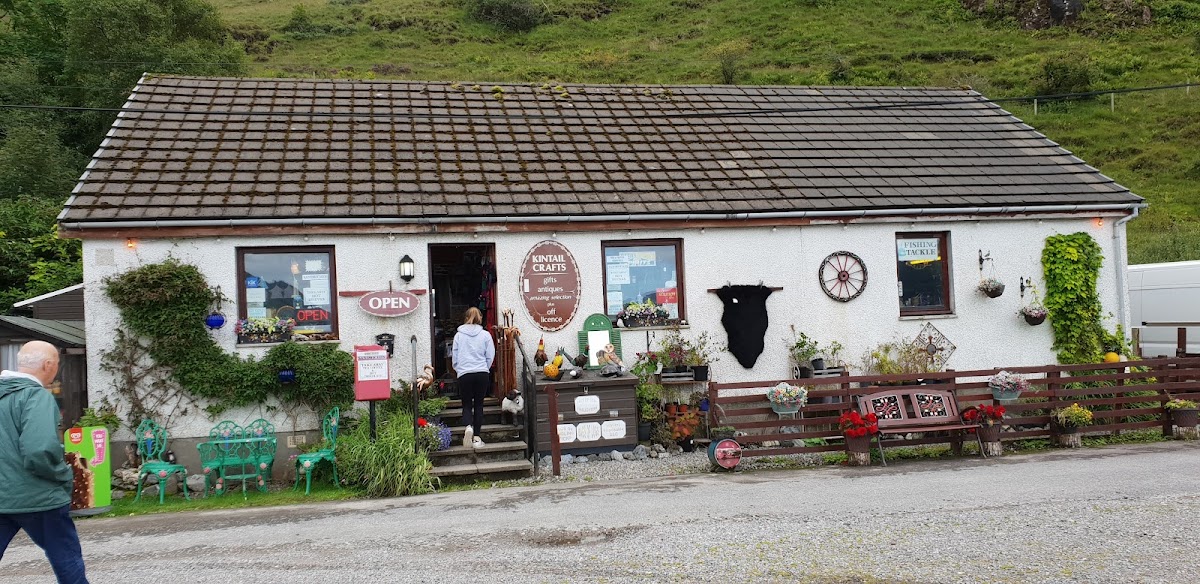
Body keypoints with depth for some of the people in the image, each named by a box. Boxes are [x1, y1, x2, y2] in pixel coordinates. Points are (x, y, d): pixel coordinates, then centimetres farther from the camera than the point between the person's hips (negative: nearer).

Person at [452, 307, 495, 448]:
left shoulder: (459, 335, 2)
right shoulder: (486, 335, 1)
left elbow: (454, 357, 6)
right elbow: (490, 356, 4)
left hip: (464, 374, 0)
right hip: (482, 374, 0)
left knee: (467, 405, 9)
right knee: (478, 405, 10)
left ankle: (468, 426, -21)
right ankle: (477, 438, 6)